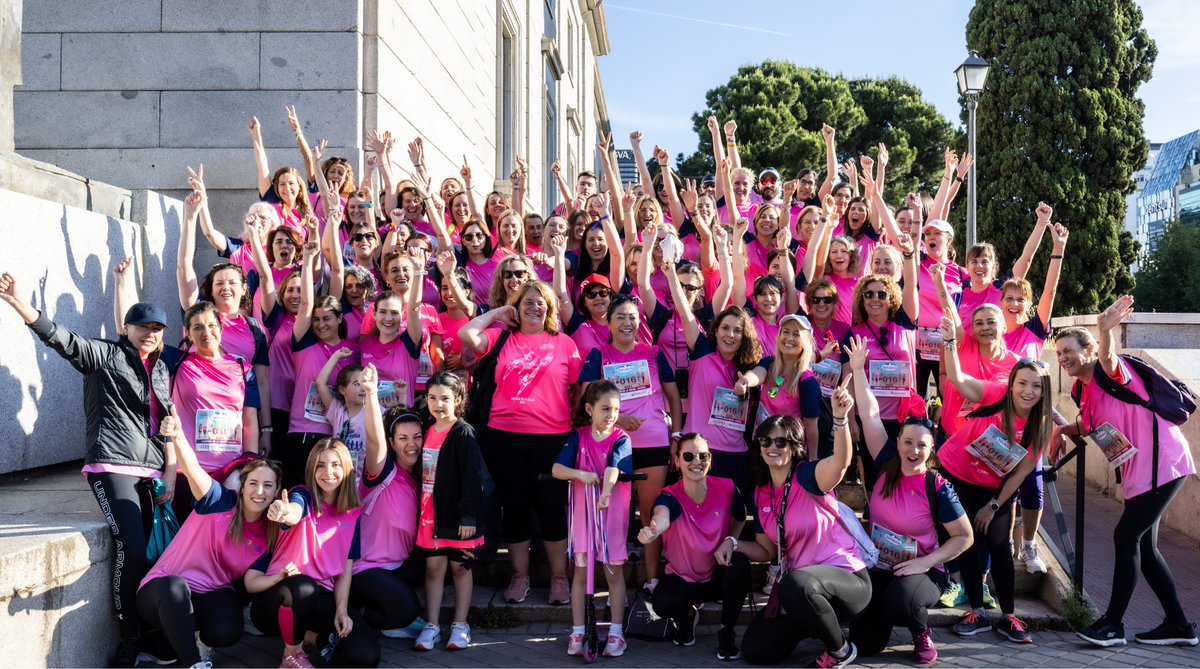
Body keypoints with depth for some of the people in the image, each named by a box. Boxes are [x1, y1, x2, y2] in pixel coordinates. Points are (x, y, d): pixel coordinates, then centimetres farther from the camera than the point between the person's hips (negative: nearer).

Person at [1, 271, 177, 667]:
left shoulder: (161, 370, 20)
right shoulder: (106, 356, 5)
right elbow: (60, 338, -9)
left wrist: (170, 472, 7)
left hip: (151, 471, 5)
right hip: (113, 467, -5)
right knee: (131, 549, -18)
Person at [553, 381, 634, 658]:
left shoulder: (621, 439, -7)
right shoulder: (578, 437, 0)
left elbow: (613, 468, -24)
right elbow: (556, 469, -6)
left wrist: (605, 492, -42)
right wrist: (580, 474, -25)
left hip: (612, 510, -2)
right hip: (583, 509, 2)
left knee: (614, 572, 4)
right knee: (581, 571, 6)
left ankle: (616, 632, 13)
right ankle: (577, 632, 14)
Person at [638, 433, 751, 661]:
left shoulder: (726, 488, -16)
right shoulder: (670, 496, -22)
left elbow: (740, 520, 7)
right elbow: (662, 517, -48)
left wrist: (731, 540, -15)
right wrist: (652, 530, -73)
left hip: (719, 574, 1)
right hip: (682, 578, -1)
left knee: (740, 564, -33)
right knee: (663, 603, -32)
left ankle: (727, 632, -7)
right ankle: (686, 616, 9)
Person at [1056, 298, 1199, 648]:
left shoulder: (1111, 372, -16)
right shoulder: (1083, 390, 9)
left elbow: (1109, 359, -41)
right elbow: (1088, 425, 25)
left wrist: (1105, 330, -62)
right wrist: (1063, 431, 4)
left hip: (1162, 464, -10)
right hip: (1137, 471, 10)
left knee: (1126, 537, -10)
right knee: (1143, 545, 12)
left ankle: (1113, 624, -2)